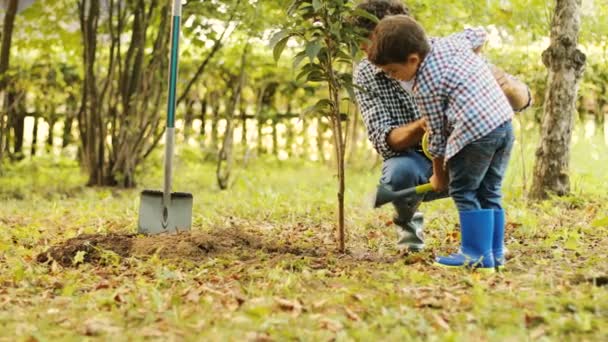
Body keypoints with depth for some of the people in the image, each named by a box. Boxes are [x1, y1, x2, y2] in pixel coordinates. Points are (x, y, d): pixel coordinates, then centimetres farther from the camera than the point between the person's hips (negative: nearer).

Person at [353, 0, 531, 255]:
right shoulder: (365, 76, -15)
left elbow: (522, 99, -16)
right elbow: (384, 141, -23)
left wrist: (508, 86, -40)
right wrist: (421, 126, -44)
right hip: (411, 160, 0)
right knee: (400, 172, -34)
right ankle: (407, 222, 1)